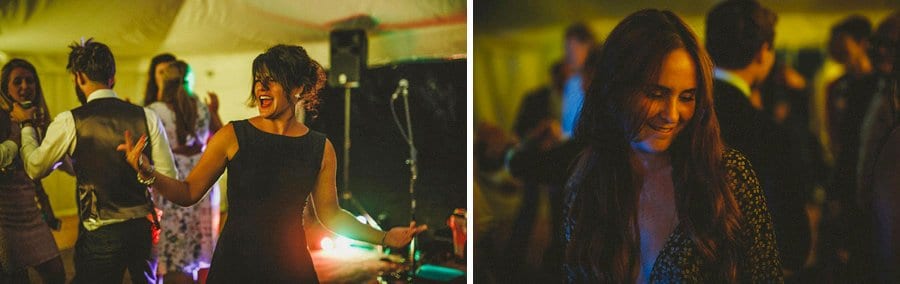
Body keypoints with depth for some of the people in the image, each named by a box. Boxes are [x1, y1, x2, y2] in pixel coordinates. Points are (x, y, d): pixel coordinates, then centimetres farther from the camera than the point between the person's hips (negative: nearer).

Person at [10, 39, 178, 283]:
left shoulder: (69, 122, -10)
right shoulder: (147, 117, -4)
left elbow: (35, 168, 4)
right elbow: (169, 177, -3)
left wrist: (26, 125, 18)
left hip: (100, 235, -3)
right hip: (143, 227, 3)